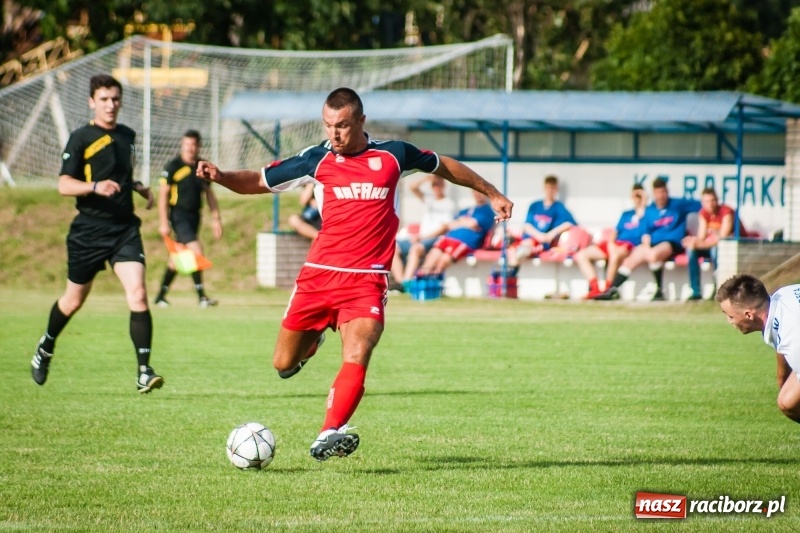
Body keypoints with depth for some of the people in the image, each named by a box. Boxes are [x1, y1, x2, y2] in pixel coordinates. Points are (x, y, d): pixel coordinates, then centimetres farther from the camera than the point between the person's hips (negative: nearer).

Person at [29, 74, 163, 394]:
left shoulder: (127, 136, 11)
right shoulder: (81, 139, -7)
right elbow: (64, 185, -14)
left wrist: (137, 187, 13)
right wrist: (94, 187, -30)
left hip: (125, 228, 3)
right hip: (89, 231, -3)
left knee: (137, 295, -16)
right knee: (74, 300, 12)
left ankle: (144, 371, -18)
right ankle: (46, 347, 41)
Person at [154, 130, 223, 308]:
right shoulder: (173, 167, -8)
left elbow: (209, 194, 16)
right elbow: (163, 195, -8)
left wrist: (216, 218, 11)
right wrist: (163, 222, -13)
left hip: (194, 216, 6)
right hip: (179, 215, -6)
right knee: (196, 250, -19)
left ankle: (161, 296, 21)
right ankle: (201, 296, -16)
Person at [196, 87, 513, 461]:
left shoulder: (393, 155, 4)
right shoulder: (317, 160, 4)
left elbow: (443, 166, 21)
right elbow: (259, 181, 9)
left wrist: (490, 193, 29)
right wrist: (219, 176, -10)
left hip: (366, 279, -2)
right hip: (318, 274, 2)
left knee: (356, 358, -25)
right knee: (284, 364, 8)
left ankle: (330, 434, -33)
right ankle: (312, 340, 41)